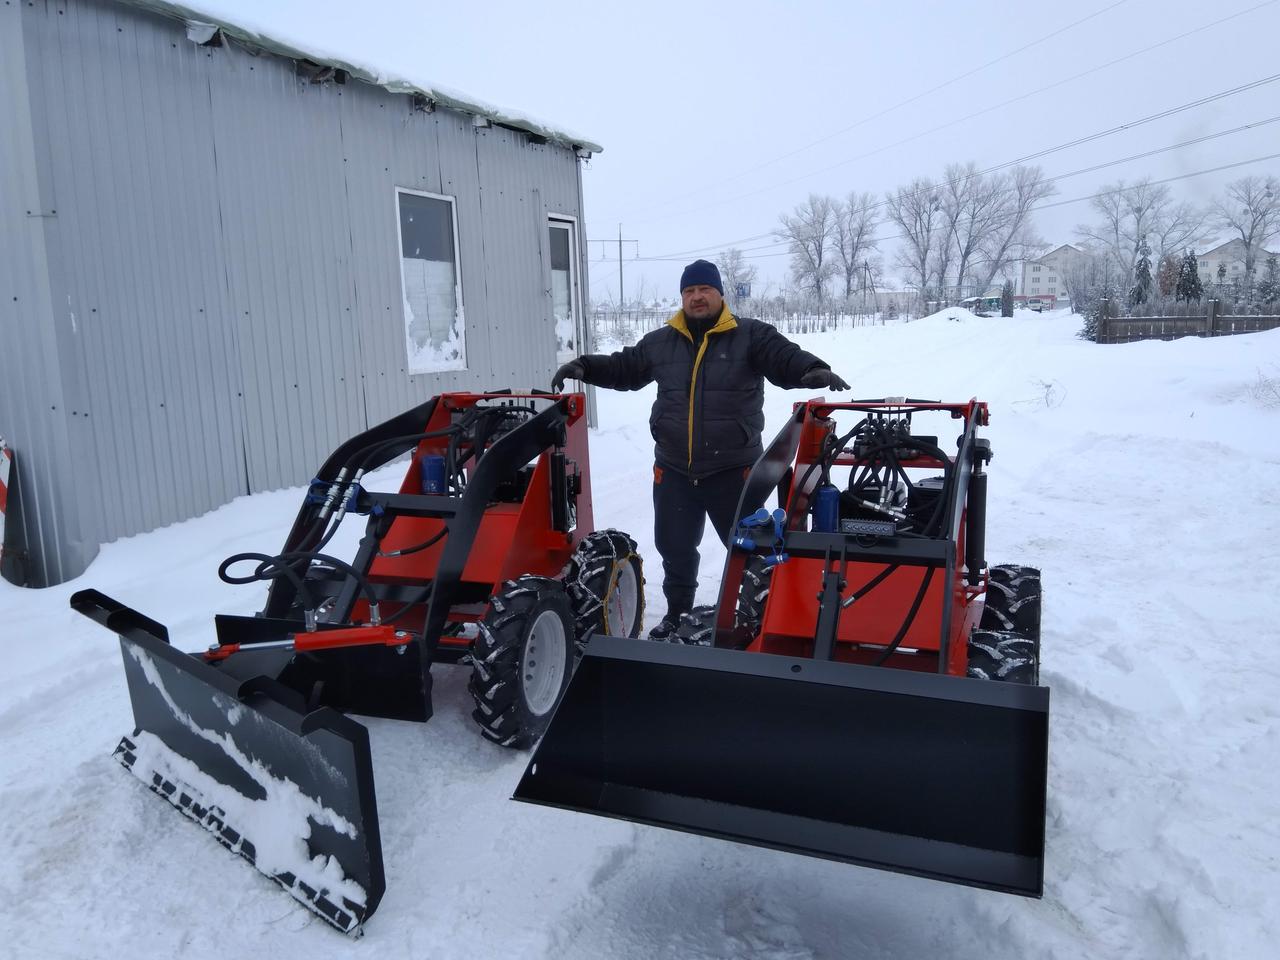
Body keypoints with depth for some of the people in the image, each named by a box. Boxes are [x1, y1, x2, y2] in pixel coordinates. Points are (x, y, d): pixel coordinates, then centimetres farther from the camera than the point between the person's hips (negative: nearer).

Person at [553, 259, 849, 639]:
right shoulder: (660, 342, 8)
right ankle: (678, 613, 35)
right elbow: (623, 368, 16)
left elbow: (786, 359, -17)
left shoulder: (751, 336, -5)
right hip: (674, 469, 4)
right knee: (674, 546, 15)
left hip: (734, 468, -3)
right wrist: (585, 366, 2)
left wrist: (814, 369, -38)